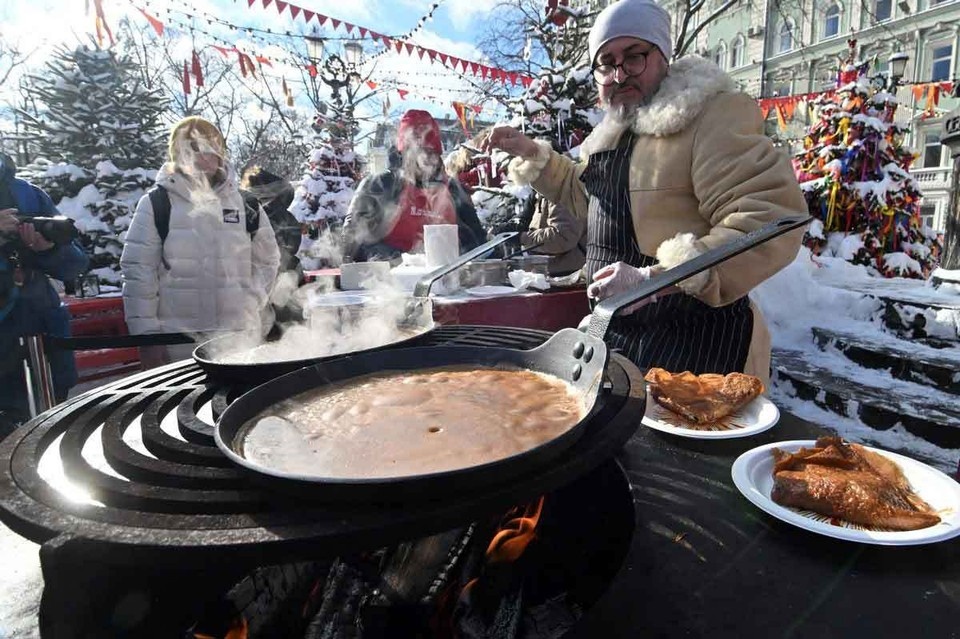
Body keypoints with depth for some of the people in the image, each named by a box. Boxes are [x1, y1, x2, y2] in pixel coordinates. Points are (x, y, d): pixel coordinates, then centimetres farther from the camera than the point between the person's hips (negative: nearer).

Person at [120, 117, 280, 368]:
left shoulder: (244, 203, 7)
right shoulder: (156, 205, 0)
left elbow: (267, 260, 15)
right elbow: (138, 272, -1)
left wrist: (251, 305, 4)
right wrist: (147, 335, -5)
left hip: (242, 340, 2)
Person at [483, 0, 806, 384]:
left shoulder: (714, 114, -14)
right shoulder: (616, 130, 14)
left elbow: (769, 224, -25)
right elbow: (586, 194, 32)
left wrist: (654, 277, -32)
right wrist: (532, 154, 18)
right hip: (617, 334, 9)